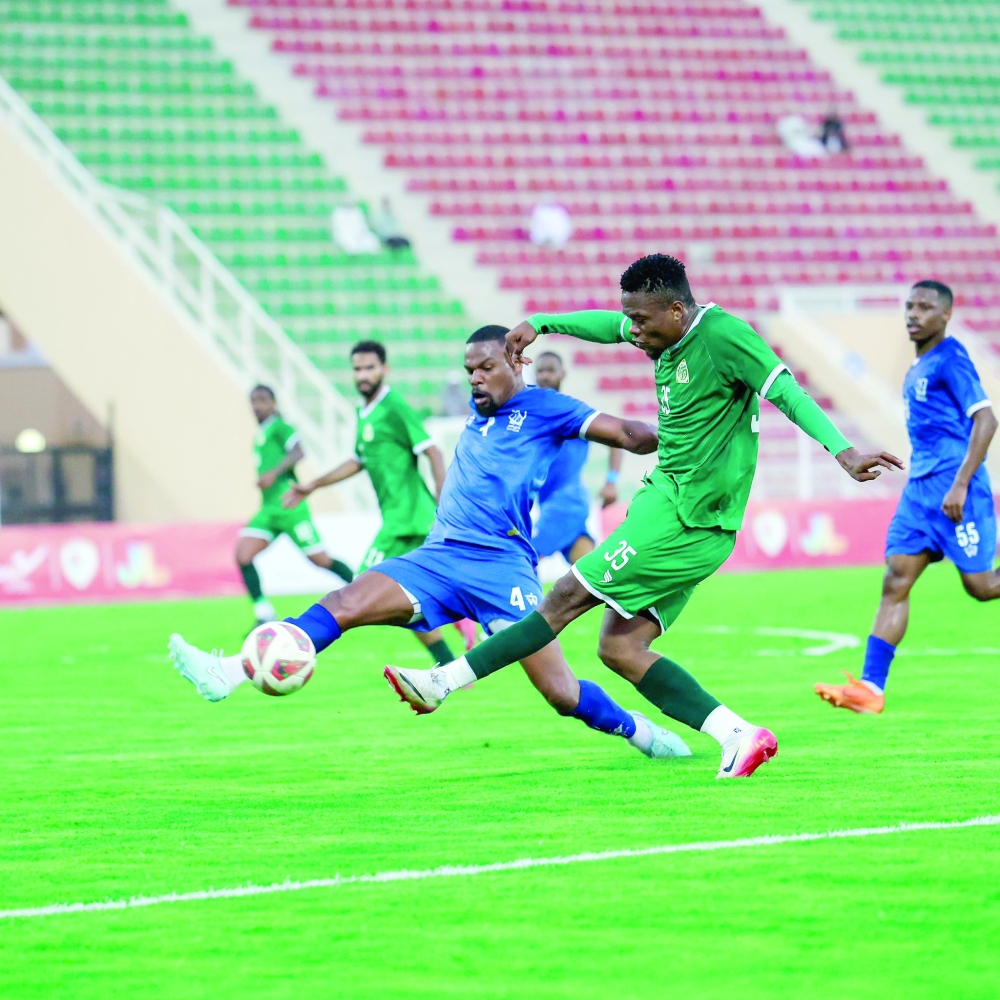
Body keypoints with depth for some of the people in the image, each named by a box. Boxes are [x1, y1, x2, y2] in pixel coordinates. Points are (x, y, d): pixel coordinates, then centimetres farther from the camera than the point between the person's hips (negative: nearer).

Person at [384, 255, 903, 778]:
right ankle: (738, 735, -4)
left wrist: (842, 450, -32)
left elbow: (786, 391, -21)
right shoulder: (671, 334, 11)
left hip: (687, 516, -10)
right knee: (618, 647, 2)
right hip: (667, 497, 10)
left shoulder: (723, 336, -14)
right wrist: (539, 323, 29)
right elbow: (607, 324, 31)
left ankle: (444, 681, -2)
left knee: (567, 598, -6)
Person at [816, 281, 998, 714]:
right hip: (921, 486, 8)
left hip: (952, 485, -8)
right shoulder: (918, 367, 16)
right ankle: (871, 687, -7)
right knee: (895, 582, -2)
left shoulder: (950, 359, -10)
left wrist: (960, 485, -21)